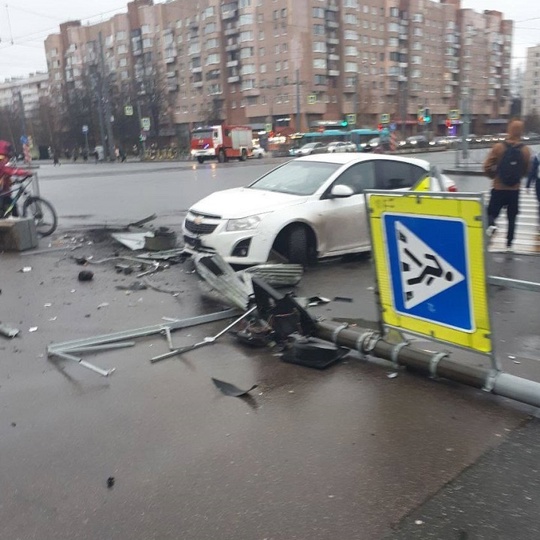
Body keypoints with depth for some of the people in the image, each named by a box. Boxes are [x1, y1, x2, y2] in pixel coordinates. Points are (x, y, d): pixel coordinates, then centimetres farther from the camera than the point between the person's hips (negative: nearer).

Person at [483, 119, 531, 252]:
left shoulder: (498, 147, -10)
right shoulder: (525, 150, -5)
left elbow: (487, 167, -10)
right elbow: (526, 171, 4)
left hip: (499, 189, -1)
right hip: (515, 190, 2)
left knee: (492, 212, 14)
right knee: (512, 218, 12)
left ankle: (491, 225, -18)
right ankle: (509, 245, 12)